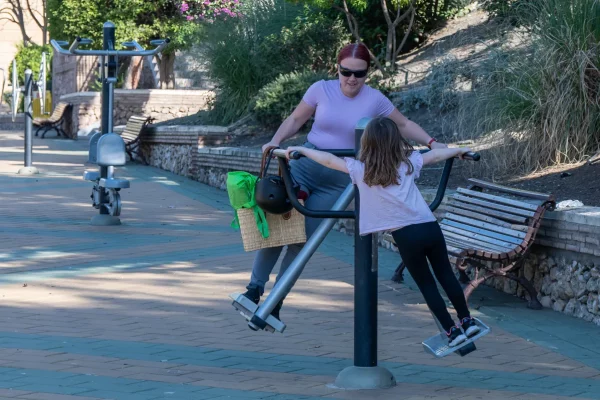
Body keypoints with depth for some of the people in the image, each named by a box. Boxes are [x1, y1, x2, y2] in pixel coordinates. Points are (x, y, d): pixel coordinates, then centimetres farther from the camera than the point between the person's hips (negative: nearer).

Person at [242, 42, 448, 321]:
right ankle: (255, 288, 4)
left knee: (304, 239, -4)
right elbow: (296, 119, 5)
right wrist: (275, 141, -9)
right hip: (306, 164, 0)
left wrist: (431, 143, -3)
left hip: (340, 180, 0)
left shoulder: (375, 100, -5)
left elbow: (403, 125, 7)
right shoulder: (321, 90, -4)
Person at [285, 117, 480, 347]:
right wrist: (459, 151, 40)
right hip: (430, 227, 3)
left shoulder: (360, 169, -1)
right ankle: (467, 321, 26)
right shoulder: (408, 161, 9)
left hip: (407, 235, -3)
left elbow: (328, 160, 4)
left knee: (426, 285, 11)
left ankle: (453, 332, 14)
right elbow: (436, 155, 23)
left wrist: (300, 150, 16)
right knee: (446, 275, 20)